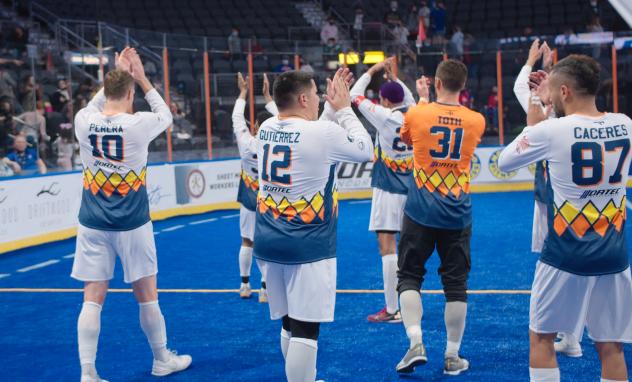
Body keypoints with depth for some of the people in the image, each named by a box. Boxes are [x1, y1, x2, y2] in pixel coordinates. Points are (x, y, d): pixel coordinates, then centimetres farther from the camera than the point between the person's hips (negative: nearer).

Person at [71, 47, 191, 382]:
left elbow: (94, 105, 20)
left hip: (93, 224, 2)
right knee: (146, 295, 11)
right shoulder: (138, 124, -13)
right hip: (132, 224, -2)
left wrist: (116, 74, 20)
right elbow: (166, 114, 9)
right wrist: (142, 78, 12)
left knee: (92, 299, 3)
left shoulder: (83, 122, -5)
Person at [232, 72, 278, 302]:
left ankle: (245, 286, 20)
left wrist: (243, 92, 11)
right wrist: (267, 95, 11)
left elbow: (237, 118, 0)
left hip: (250, 199, 1)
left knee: (247, 242, 13)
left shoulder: (248, 144, -13)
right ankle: (265, 289, -3)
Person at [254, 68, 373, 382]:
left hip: (269, 242, 7)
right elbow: (365, 150, 3)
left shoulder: (266, 129, 4)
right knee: (305, 329, -3)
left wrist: (332, 109, 19)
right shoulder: (323, 132, -15)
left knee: (290, 324, 17)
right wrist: (343, 108, 11)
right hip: (309, 247, -7)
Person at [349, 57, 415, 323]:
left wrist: (372, 71, 9)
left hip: (388, 190, -7)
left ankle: (392, 310, -9)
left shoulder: (385, 117, -13)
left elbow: (355, 96, -2)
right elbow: (409, 99, 27)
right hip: (411, 190, 7)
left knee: (387, 247, -7)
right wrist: (393, 76, 27)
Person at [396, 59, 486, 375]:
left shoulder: (416, 114, -7)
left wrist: (423, 99, 25)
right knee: (456, 285, 8)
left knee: (409, 277, 10)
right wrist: (430, 102, 27)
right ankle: (452, 357, 13)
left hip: (420, 213, -1)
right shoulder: (476, 121, -2)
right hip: (457, 216, 2)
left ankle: (416, 343, -5)